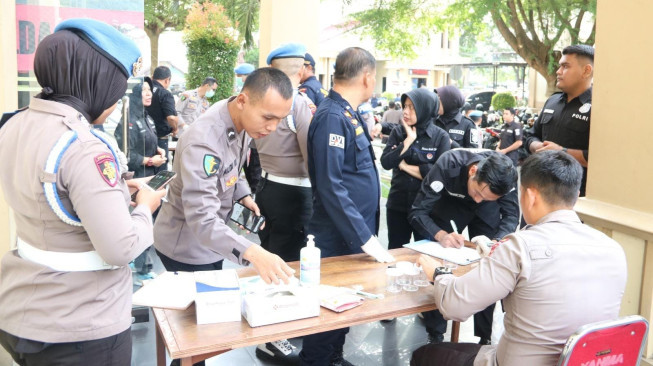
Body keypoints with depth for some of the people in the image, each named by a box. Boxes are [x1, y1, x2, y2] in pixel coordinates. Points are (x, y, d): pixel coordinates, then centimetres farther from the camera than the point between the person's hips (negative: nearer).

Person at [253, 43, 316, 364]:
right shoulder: (299, 102, -16)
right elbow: (311, 155, -20)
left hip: (266, 186, 8)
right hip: (292, 192, -8)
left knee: (268, 256, 20)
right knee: (286, 261, 2)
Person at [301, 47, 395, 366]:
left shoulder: (347, 113, 10)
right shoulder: (333, 116, -21)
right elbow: (331, 187, -27)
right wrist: (365, 238, -26)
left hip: (354, 232, 10)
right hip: (339, 238, -10)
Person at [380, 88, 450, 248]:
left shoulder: (441, 136, -6)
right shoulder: (398, 132, 0)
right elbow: (386, 162, -11)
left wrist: (406, 166, -13)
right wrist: (408, 140, -16)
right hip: (398, 205, 2)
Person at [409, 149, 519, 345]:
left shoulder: (507, 174, -32)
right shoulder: (448, 165, -37)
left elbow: (511, 215, -22)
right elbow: (417, 212, -34)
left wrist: (496, 241, -43)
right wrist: (441, 235, -52)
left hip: (487, 212, 2)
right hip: (449, 203, -1)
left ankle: (485, 336, 8)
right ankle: (435, 333, 5)